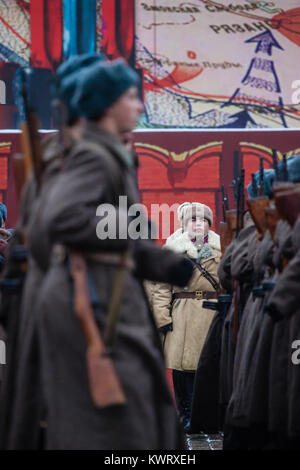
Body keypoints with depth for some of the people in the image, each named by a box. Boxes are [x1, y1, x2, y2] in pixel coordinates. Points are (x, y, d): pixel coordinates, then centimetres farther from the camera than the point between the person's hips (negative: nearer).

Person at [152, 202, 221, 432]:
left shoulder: (220, 248, 12)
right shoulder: (173, 249, 7)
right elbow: (162, 286, 5)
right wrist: (162, 317, -3)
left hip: (214, 314, 1)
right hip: (183, 315, -1)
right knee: (182, 365, -4)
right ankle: (186, 416, 5)